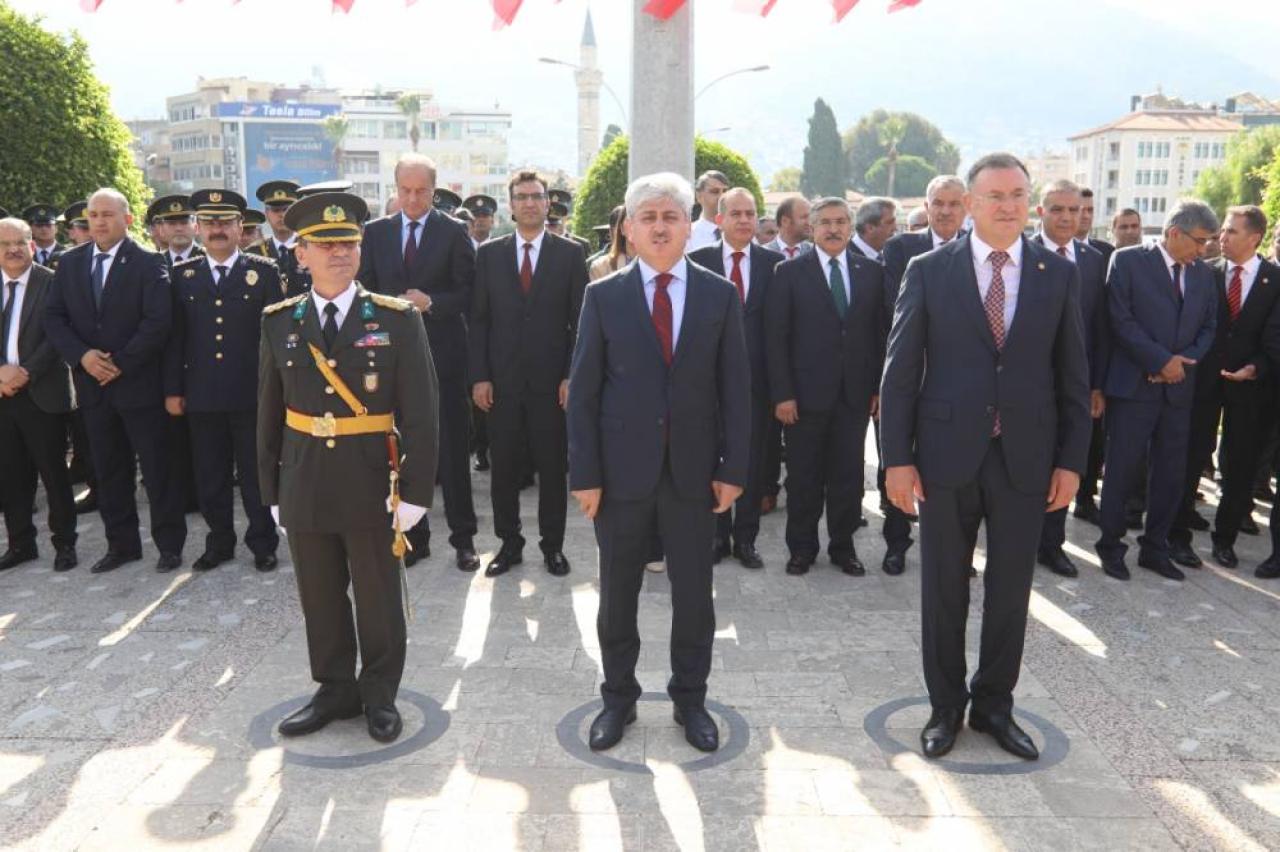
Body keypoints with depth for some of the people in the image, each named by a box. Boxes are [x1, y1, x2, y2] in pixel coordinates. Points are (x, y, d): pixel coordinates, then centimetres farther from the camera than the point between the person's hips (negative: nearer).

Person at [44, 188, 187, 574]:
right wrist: (82, 355, -9)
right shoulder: (70, 263, 9)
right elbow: (54, 317, 7)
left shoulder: (148, 263, -6)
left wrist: (121, 363, -15)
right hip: (91, 383, 5)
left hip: (139, 382, -5)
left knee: (157, 466, 2)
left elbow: (158, 321, -13)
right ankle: (121, 543, 22)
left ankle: (169, 543, 13)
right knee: (108, 470, 11)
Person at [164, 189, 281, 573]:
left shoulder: (264, 271, 1)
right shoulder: (183, 274, 8)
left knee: (256, 474, 6)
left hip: (252, 394, -2)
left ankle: (263, 543, 19)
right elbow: (175, 335, 8)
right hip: (202, 395, 3)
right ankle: (219, 543, 25)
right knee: (210, 477, 10)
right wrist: (173, 389, 5)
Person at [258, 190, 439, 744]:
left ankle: (380, 695, 29)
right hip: (305, 484, 3)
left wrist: (415, 490, -11)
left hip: (372, 484, -2)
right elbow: (269, 414, 7)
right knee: (320, 597, 14)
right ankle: (335, 690, 33)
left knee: (378, 598, 10)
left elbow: (419, 412, -7)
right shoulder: (278, 323, 2)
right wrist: (272, 491, 6)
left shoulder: (397, 319, -6)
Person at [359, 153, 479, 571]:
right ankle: (414, 536, 20)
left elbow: (468, 293, -4)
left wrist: (431, 302, -20)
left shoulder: (454, 232, -1)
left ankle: (463, 537, 15)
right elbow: (365, 291, 9)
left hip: (444, 353, -3)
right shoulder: (376, 232, 8)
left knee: (453, 449, 4)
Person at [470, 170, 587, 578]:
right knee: (504, 467, 7)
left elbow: (580, 320, 1)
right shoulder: (489, 253, 7)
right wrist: (479, 376, -2)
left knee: (552, 467, 6)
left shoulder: (570, 253, 3)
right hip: (502, 380, 2)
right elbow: (479, 319, 5)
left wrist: (572, 376, -6)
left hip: (551, 381, -1)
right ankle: (509, 544, 21)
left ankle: (553, 545, 20)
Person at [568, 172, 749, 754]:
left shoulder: (720, 296, 3)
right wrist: (584, 474, -6)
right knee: (617, 595, 11)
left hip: (693, 471, 1)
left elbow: (735, 389, 3)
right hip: (623, 470, 0)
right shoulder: (603, 296, 0)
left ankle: (690, 699, 30)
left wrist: (732, 468, -2)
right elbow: (583, 392, -2)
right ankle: (618, 698, 30)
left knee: (693, 595, 10)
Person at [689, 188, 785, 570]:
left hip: (756, 377, 1)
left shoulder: (774, 262, 2)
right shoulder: (698, 260, 0)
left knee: (752, 462, 9)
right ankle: (717, 535, 23)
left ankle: (745, 538, 21)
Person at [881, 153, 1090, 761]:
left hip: (1025, 458, 2)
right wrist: (898, 457, -7)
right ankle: (946, 705, 27)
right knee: (943, 588, 9)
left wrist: (1070, 460, 1)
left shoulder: (1059, 274, 4)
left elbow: (1072, 376, 6)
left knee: (1011, 590, 11)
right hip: (947, 454, -1)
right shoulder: (929, 271, -2)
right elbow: (900, 371, -2)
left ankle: (994, 704, 30)